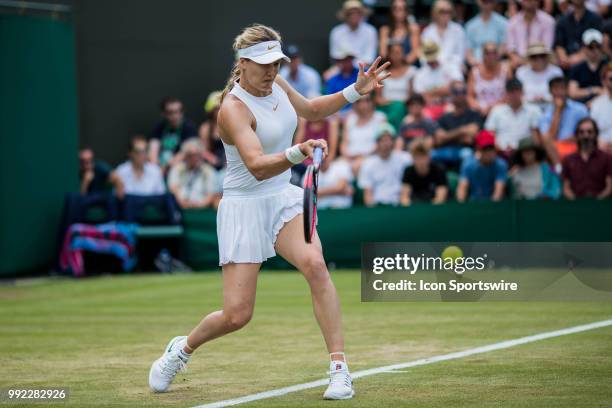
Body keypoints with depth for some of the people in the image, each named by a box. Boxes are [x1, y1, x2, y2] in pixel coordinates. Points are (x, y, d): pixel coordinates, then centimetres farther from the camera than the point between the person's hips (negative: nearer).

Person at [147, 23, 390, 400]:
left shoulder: (276, 84, 2)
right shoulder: (233, 108, -21)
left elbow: (310, 110, 23)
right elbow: (257, 167, -34)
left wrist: (355, 91, 10)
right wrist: (297, 153, -51)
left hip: (285, 199, 6)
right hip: (245, 208, -5)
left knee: (314, 263, -25)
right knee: (237, 315, -6)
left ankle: (340, 369, -23)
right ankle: (183, 349, 27)